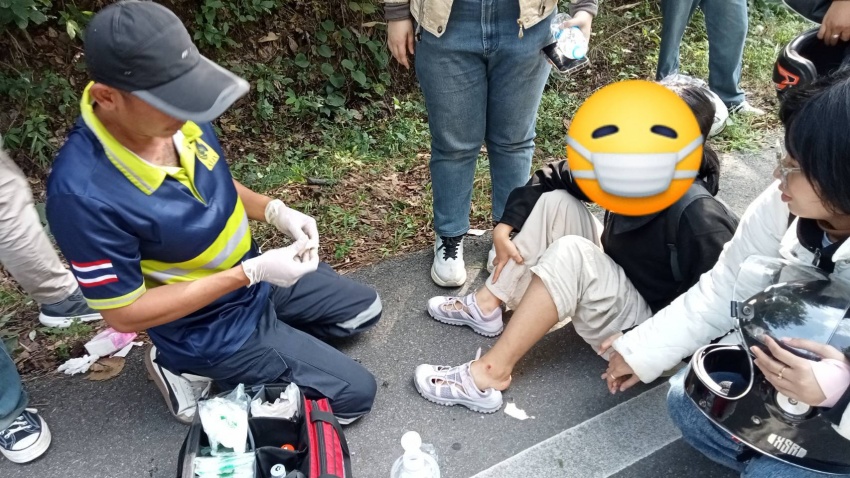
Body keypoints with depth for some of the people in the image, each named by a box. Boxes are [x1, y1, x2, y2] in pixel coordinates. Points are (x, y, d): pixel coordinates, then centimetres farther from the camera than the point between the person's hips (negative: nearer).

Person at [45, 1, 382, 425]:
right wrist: (252, 273, -29)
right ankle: (199, 368, 7)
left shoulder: (176, 116, -14)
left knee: (365, 309, 20)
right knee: (355, 393, 1)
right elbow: (124, 312, -24)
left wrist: (274, 211, -14)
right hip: (211, 328, -7)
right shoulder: (83, 192, -34)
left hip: (251, 276, 7)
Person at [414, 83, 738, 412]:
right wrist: (505, 227, -8)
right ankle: (485, 306, -6)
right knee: (555, 202, -8)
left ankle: (491, 373, -27)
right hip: (616, 280, 7)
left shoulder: (701, 222, -29)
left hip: (649, 325, -7)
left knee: (571, 252, -33)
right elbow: (551, 178, 0)